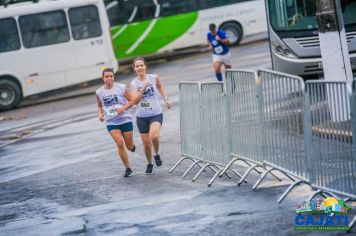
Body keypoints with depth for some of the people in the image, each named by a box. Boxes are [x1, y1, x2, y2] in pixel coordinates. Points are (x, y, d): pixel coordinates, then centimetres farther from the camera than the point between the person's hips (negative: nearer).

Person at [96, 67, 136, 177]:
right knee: (120, 144, -16)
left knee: (129, 146, 5)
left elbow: (131, 101, 0)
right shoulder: (99, 92, 1)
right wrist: (100, 114, -2)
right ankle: (128, 168, -2)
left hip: (125, 119, -1)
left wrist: (124, 107, -17)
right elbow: (100, 106, 18)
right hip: (111, 122, 1)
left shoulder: (121, 87, -6)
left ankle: (132, 146, 46)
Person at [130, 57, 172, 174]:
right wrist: (143, 88, -24)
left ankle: (156, 154, 2)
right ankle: (149, 164, 34)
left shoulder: (154, 77, -4)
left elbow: (160, 86, 19)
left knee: (154, 136, -28)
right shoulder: (134, 83, -4)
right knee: (146, 144, 7)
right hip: (141, 117, 2)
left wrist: (166, 99, 9)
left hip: (156, 114, -2)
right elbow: (135, 101, -15)